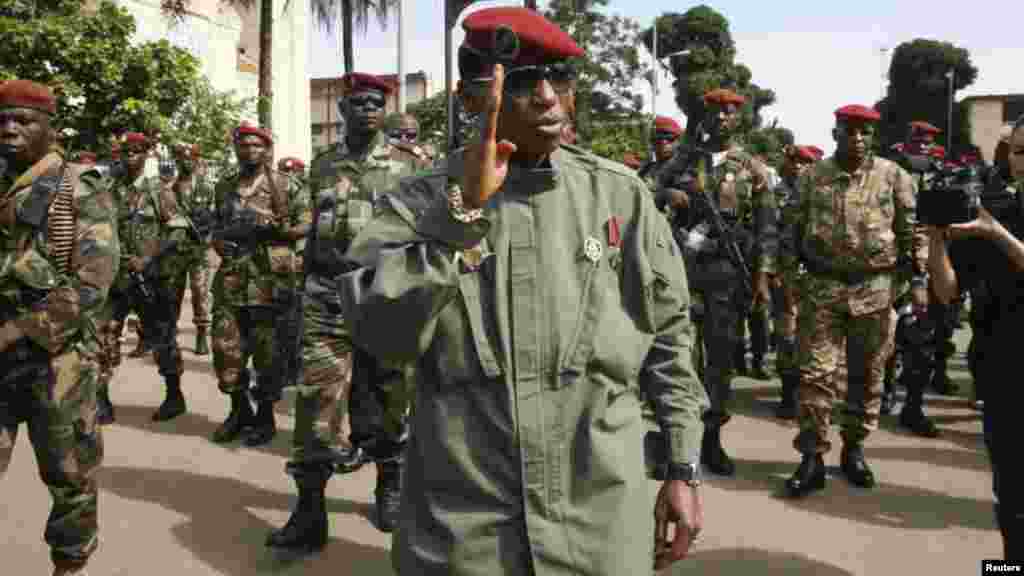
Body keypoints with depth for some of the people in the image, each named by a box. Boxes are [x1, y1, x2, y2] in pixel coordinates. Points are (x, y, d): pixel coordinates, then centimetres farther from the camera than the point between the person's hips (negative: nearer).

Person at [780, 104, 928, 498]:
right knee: (815, 373, -3)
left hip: (875, 289, 1)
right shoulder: (811, 177, 4)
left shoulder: (893, 176, 2)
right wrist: (788, 275, 5)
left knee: (867, 376, 10)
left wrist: (919, 280, 0)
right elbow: (794, 229, 9)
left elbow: (912, 231, 5)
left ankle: (854, 450, 25)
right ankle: (813, 457, 4)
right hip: (821, 288, 0)